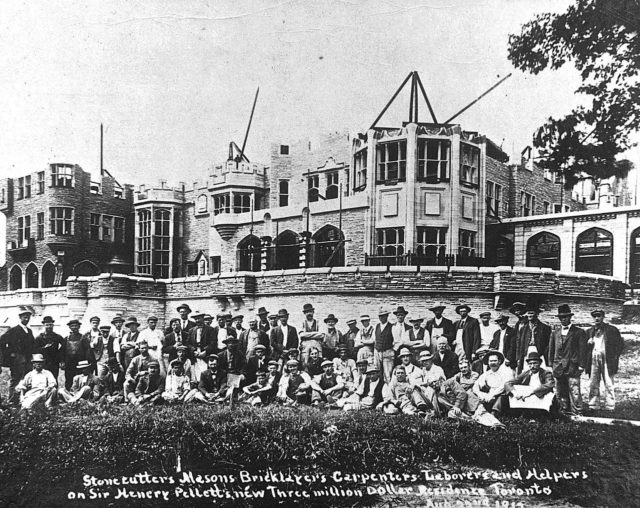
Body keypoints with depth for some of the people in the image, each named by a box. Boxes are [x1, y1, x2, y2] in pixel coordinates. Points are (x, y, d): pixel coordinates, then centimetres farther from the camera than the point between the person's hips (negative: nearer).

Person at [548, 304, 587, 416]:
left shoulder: (579, 332, 2)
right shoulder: (555, 333, 14)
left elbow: (582, 350, -2)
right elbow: (551, 350, 15)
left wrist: (581, 366, -8)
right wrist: (551, 365, 9)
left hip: (572, 367, -4)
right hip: (558, 367, 4)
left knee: (574, 391, -8)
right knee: (561, 393, 7)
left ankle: (577, 413, -1)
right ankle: (565, 410, 16)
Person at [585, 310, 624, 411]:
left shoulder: (611, 330, 3)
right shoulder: (589, 331, 14)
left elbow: (621, 344, 5)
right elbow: (585, 347, 19)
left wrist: (615, 356, -2)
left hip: (607, 360, -3)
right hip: (593, 360, 3)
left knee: (608, 384, -3)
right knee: (593, 384, 5)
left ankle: (610, 407, 2)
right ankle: (593, 406, 11)